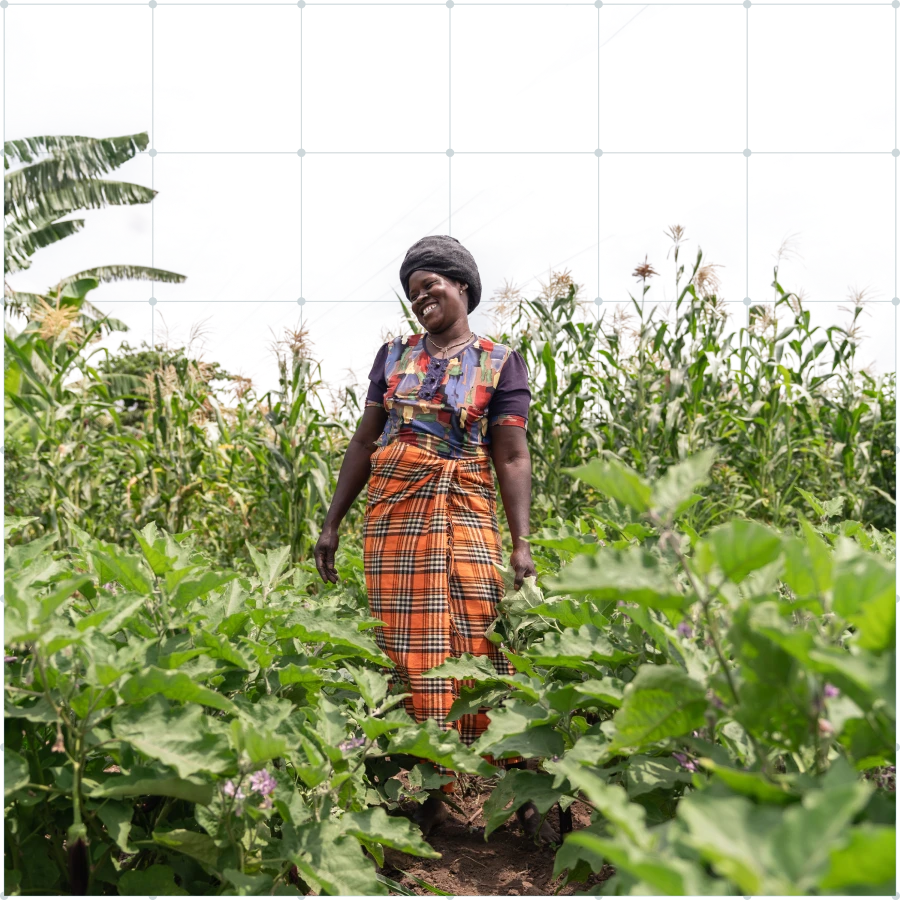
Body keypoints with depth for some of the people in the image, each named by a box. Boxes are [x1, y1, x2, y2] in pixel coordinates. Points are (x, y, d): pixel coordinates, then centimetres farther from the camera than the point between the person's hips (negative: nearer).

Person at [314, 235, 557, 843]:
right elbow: (364, 443, 15)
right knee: (411, 654, 1)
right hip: (394, 514, 3)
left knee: (483, 649, -8)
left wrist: (522, 543, -10)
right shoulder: (394, 357, 14)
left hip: (465, 515, -3)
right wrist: (333, 523, 12)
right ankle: (428, 794, 11)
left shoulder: (499, 363, 5)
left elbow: (513, 458, -1)